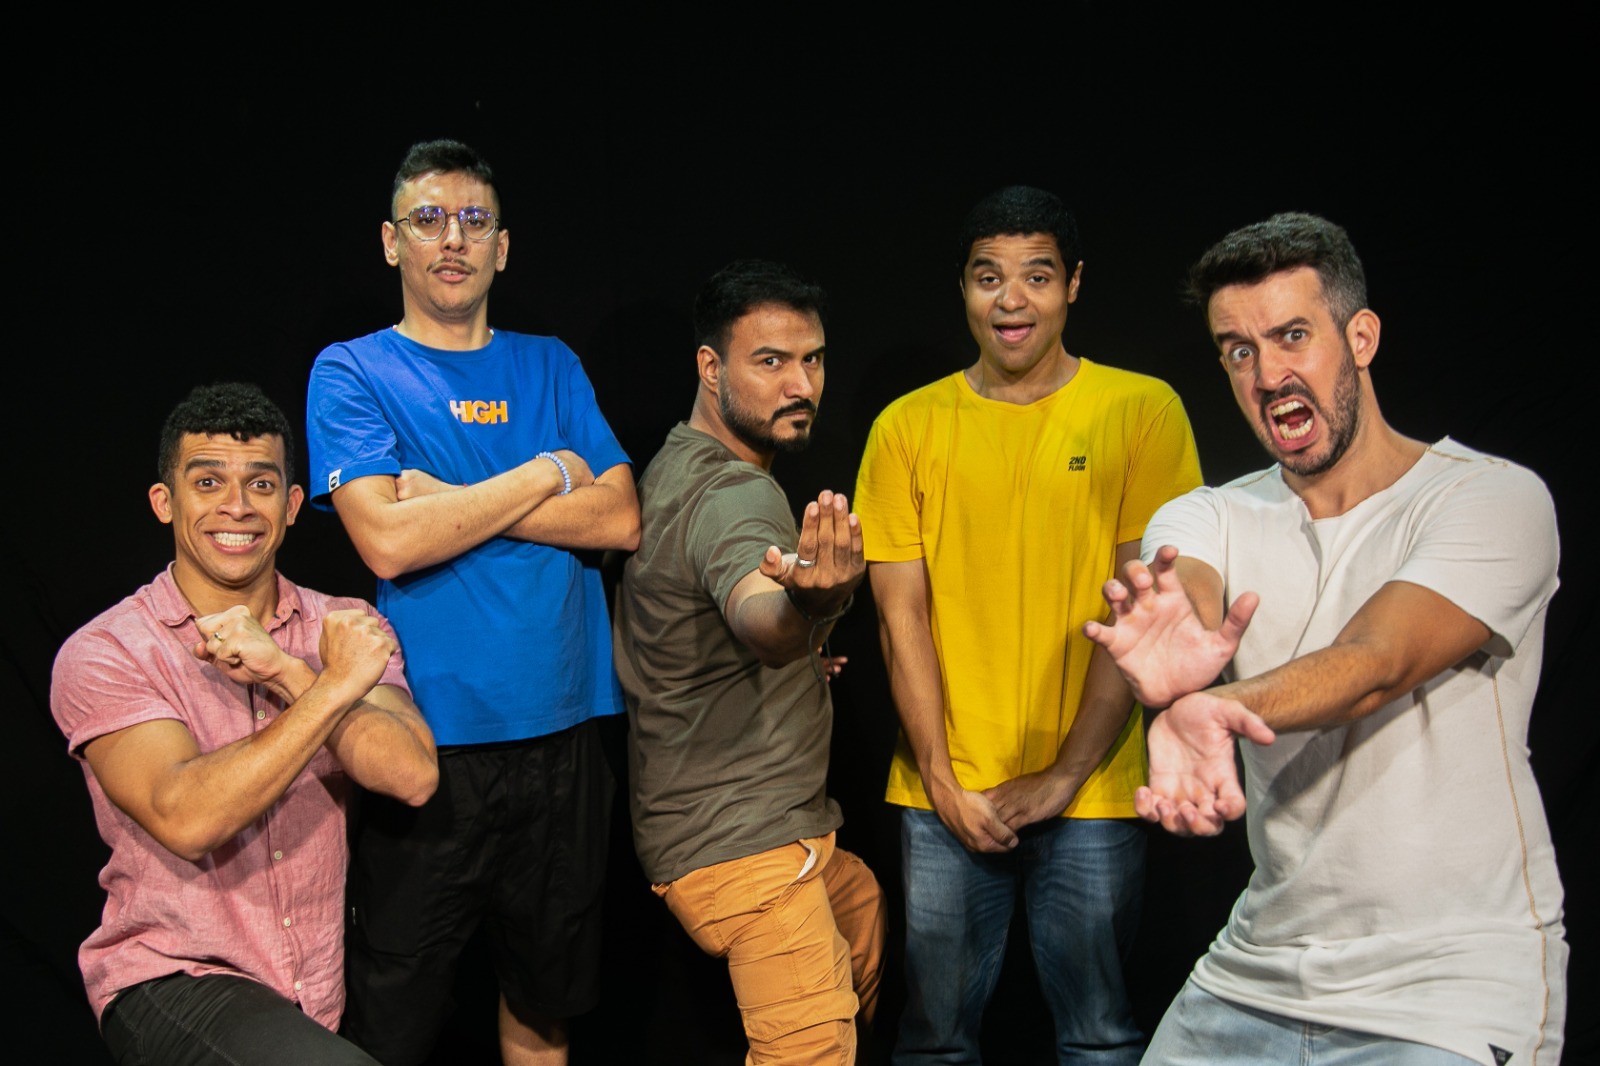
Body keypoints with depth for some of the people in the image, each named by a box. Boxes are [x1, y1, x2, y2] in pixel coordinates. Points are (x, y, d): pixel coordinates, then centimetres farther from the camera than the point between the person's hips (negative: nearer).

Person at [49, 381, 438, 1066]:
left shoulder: (347, 629, 4)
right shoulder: (102, 652, -6)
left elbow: (413, 776, -12)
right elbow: (184, 818, -21)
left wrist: (285, 671, -21)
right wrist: (335, 685, -22)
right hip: (170, 978, -5)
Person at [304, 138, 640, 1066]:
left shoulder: (550, 367, 10)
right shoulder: (352, 372, -1)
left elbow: (621, 520, -3)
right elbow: (389, 540, -15)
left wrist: (450, 498, -11)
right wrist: (547, 476, -8)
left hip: (562, 734, 4)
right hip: (427, 744, -3)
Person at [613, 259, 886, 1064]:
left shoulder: (670, 468, 10)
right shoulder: (736, 495, -22)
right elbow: (756, 614, -45)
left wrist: (796, 660, 16)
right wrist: (810, 606, -67)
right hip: (747, 845, -11)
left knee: (865, 913, 29)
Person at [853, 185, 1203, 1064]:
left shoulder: (1141, 411, -1)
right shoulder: (908, 428, 4)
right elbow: (901, 617, 3)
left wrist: (1065, 775, -9)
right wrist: (942, 782, -4)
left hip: (1090, 794, -1)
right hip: (943, 796, 2)